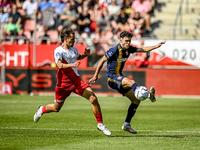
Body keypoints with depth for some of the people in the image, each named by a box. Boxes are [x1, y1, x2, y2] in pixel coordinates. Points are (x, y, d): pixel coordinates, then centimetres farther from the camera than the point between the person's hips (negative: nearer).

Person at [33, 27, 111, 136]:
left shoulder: (74, 49, 7)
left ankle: (100, 124, -5)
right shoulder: (58, 51, -14)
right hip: (63, 84, -4)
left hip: (76, 81, 4)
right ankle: (42, 110, 45)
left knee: (93, 98, -15)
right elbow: (59, 65, -31)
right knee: (56, 108, 11)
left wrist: (86, 54, 10)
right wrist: (72, 65, -47)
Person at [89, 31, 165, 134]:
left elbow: (143, 49, 10)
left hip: (119, 77, 9)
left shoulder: (128, 49, 5)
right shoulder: (114, 50, -15)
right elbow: (102, 61, -7)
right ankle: (148, 94, -64)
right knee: (131, 82, -37)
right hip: (112, 78, -9)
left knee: (136, 100, 5)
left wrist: (156, 46, -3)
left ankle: (127, 124, 12)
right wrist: (95, 75, -2)